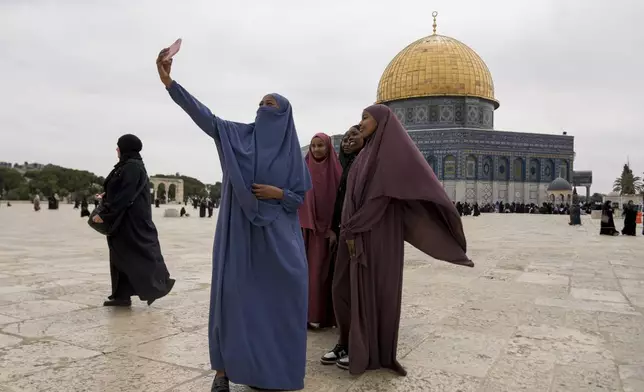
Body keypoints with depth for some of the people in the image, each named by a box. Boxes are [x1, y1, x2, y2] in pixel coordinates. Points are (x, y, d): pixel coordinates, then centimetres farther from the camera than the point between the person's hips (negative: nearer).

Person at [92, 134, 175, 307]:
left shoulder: (133, 167, -17)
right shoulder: (127, 166, 13)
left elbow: (124, 196, -22)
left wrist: (105, 214, -20)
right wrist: (106, 197, 22)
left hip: (131, 220, -10)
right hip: (122, 219, 10)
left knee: (140, 253, -4)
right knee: (120, 257, 10)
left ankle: (160, 285, 7)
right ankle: (122, 295, 16)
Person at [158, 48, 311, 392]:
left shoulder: (292, 152, 7)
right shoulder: (237, 135, 5)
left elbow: (301, 196, 9)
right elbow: (203, 115, -8)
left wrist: (278, 193, -12)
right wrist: (169, 82, -19)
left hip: (277, 235, 1)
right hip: (239, 231, -1)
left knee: (275, 297, 0)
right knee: (231, 294, -1)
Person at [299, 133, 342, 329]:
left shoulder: (335, 169, -2)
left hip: (326, 226, -3)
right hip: (306, 226, 3)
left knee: (322, 269, 0)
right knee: (306, 268, 4)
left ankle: (320, 314, 9)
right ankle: (304, 311, 14)